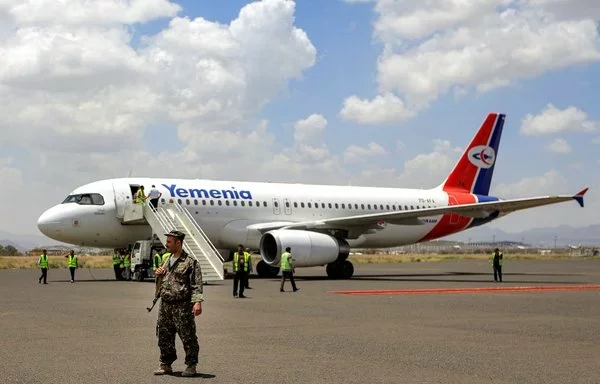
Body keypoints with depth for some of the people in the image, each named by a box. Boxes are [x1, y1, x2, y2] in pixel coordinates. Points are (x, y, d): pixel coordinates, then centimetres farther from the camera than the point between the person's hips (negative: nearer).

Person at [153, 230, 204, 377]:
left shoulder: (190, 262, -8)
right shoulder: (167, 262, 16)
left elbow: (196, 285, -14)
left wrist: (197, 302, -25)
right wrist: (159, 274, 7)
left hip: (182, 306, -7)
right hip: (165, 305, 7)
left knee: (188, 337, -1)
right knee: (164, 337, 11)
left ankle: (191, 366, 8)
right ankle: (166, 365, 23)